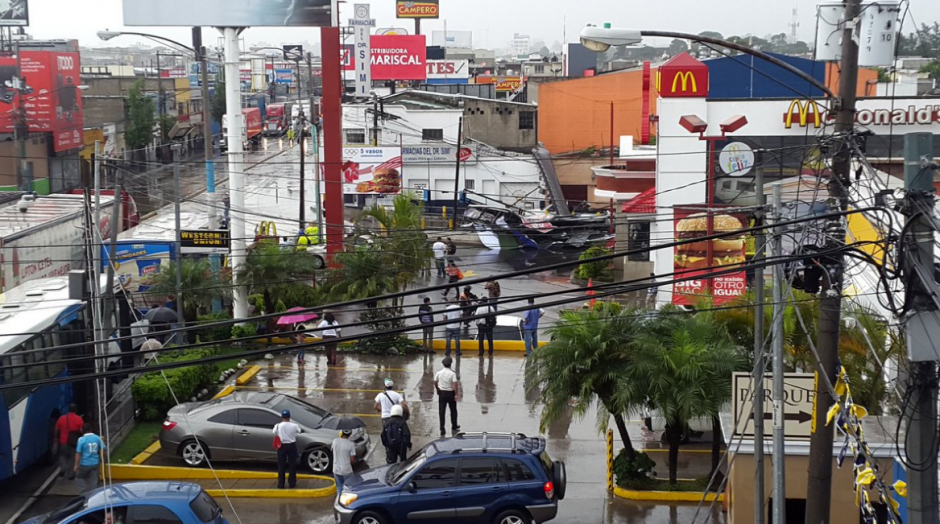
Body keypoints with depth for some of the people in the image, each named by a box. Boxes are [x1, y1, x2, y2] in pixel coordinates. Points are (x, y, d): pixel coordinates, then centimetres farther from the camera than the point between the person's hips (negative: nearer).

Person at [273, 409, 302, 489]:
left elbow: (275, 433, 1)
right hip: (291, 446, 0)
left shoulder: (278, 425, -12)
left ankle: (280, 484, 8)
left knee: (281, 466, 8)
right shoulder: (294, 425, -10)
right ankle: (292, 483, 11)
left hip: (282, 446, 0)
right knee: (292, 465, 9)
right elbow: (300, 431, 7)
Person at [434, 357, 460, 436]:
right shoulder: (452, 373, -16)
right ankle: (454, 427, 28)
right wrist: (456, 394, -12)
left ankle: (442, 429, 1)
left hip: (441, 393, 2)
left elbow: (435, 383, 5)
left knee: (441, 411, 5)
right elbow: (455, 385, -20)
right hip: (451, 393, -2)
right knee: (453, 411, 16)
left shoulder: (438, 373, -6)